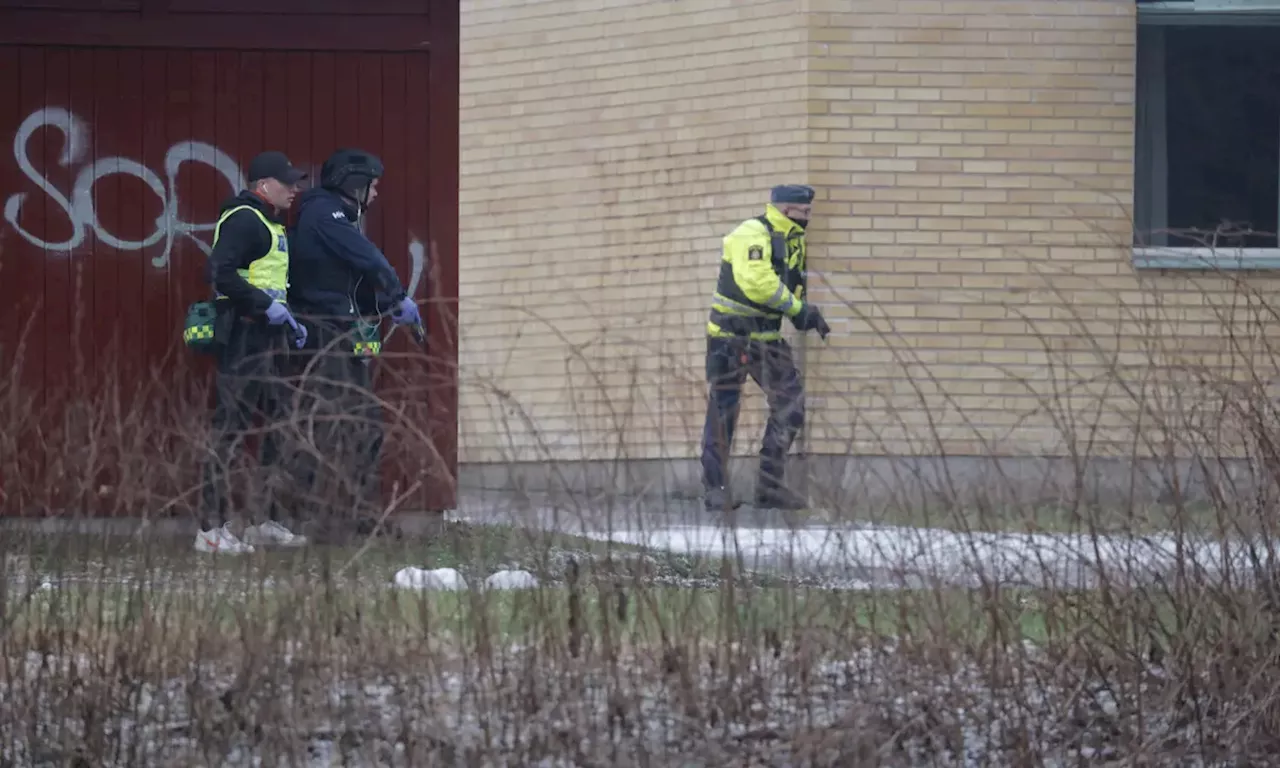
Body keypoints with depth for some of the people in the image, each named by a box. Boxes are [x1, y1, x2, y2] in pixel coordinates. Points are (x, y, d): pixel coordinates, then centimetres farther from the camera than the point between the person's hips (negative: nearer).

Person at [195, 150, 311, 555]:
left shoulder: (270, 224, 21)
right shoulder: (243, 219, -12)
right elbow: (221, 273, -24)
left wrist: (289, 321, 17)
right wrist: (267, 306, -24)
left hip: (267, 337, 11)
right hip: (242, 338, -11)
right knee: (229, 430, -10)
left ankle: (264, 521, 23)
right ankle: (211, 529, -10)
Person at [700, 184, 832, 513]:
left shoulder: (793, 241, 10)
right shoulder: (752, 235, -19)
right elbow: (756, 281, -32)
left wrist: (805, 313, 1)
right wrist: (798, 308, -25)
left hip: (767, 336, 8)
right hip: (731, 336, -8)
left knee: (790, 405, 0)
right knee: (723, 412, -1)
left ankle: (770, 485, 7)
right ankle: (713, 488, 8)